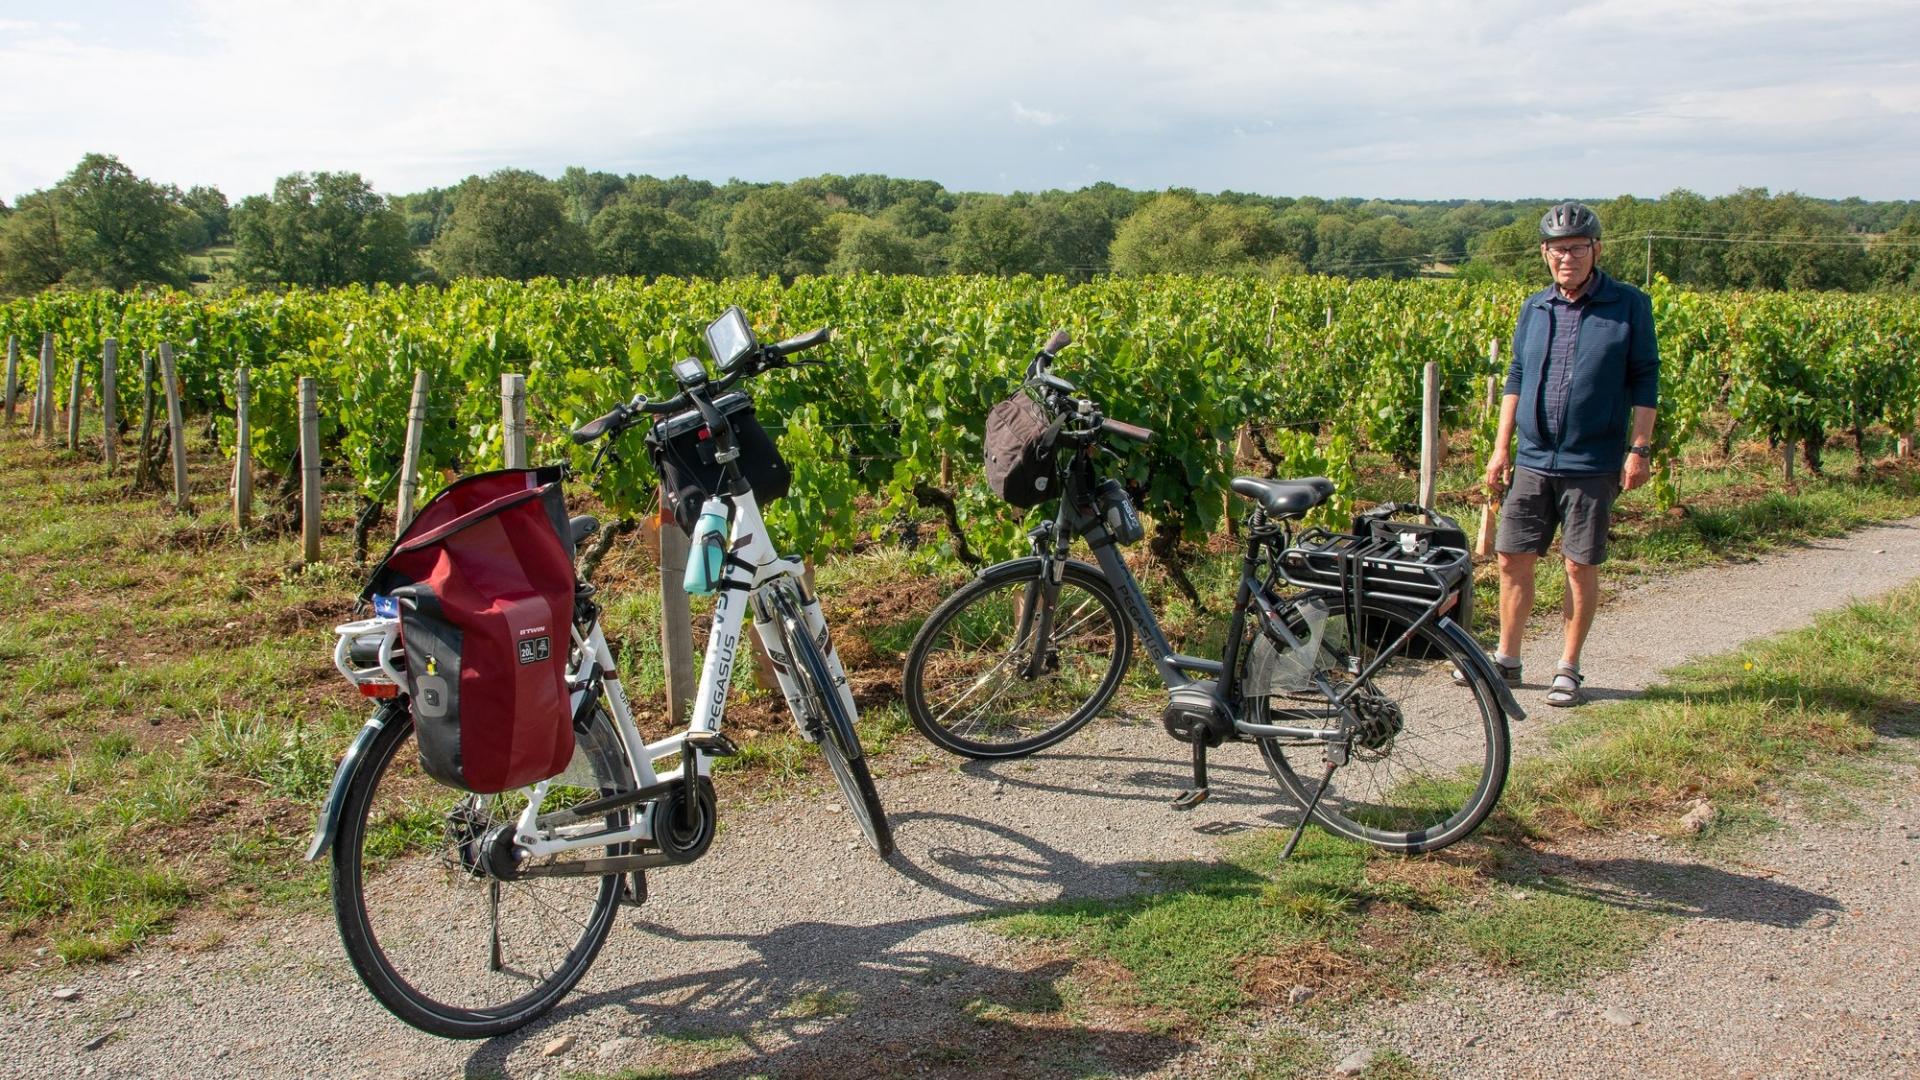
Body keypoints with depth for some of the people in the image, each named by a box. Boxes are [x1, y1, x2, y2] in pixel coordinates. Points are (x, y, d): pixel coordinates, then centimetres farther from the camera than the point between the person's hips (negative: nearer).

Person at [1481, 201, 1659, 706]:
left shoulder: (1630, 305, -2)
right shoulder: (1534, 308, 8)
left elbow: (1644, 381, -2)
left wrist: (1639, 449, -8)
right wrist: (1501, 447, 9)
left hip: (1593, 463, -3)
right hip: (1533, 460, 4)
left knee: (1581, 567, 3)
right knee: (1512, 558, 5)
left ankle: (1568, 669, 16)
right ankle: (1507, 660, 19)